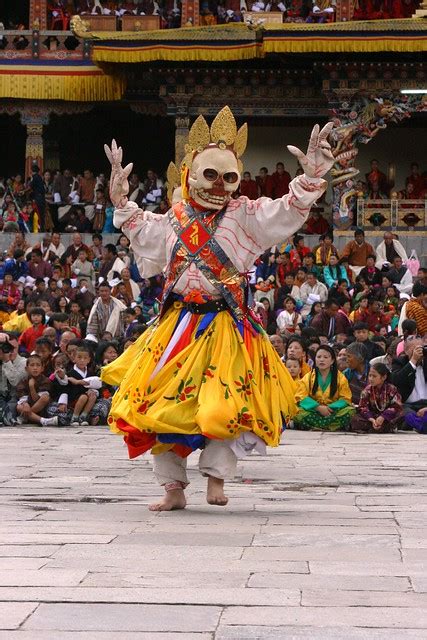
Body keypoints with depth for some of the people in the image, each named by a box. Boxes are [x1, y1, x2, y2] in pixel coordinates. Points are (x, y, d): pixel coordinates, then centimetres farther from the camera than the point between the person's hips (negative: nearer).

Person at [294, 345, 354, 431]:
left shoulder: (340, 378, 5)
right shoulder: (308, 377, 6)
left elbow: (345, 399, -1)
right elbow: (301, 398, -5)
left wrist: (330, 408, -18)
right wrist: (318, 407, -20)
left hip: (333, 412, 0)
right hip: (314, 412, 0)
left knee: (349, 411, -30)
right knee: (299, 415, -32)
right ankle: (333, 427, -32)